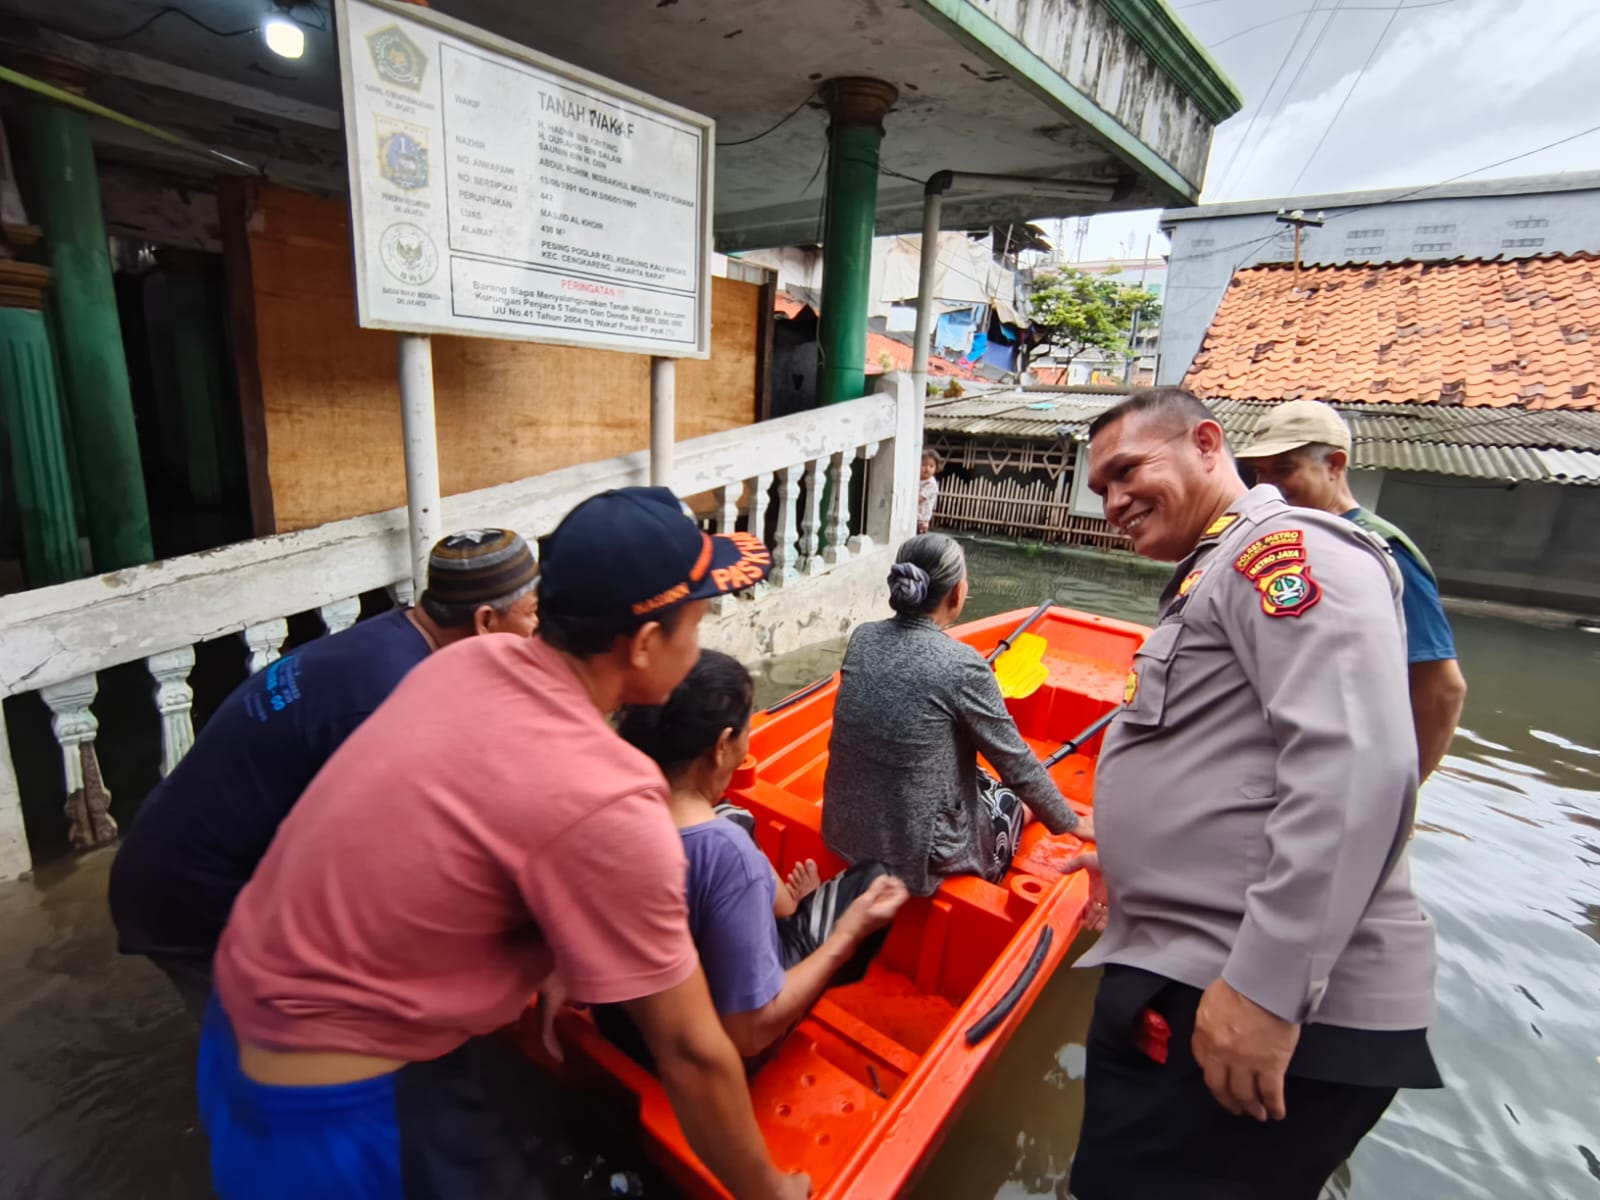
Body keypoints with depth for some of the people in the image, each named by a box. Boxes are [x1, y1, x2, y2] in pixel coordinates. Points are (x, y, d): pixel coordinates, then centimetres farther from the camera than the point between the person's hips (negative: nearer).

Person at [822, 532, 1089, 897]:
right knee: (1012, 801, 23)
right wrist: (1070, 823, 7)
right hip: (917, 856, -5)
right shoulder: (962, 664, -21)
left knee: (981, 780, 26)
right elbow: (1017, 765, -10)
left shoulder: (862, 638, -5)